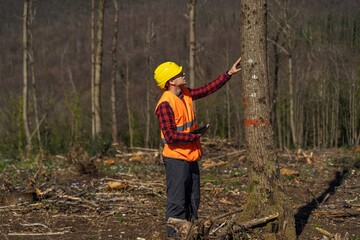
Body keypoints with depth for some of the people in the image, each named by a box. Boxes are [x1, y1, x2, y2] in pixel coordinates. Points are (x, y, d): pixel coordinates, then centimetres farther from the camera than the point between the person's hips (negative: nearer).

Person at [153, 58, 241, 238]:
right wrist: (195, 137, -14)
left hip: (190, 157, 9)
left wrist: (229, 73, 11)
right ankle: (175, 234, 4)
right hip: (176, 160, -9)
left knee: (193, 200, 16)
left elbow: (208, 89, 15)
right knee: (177, 201, -3)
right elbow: (170, 137, -24)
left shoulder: (185, 94, 6)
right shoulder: (165, 104, -20)